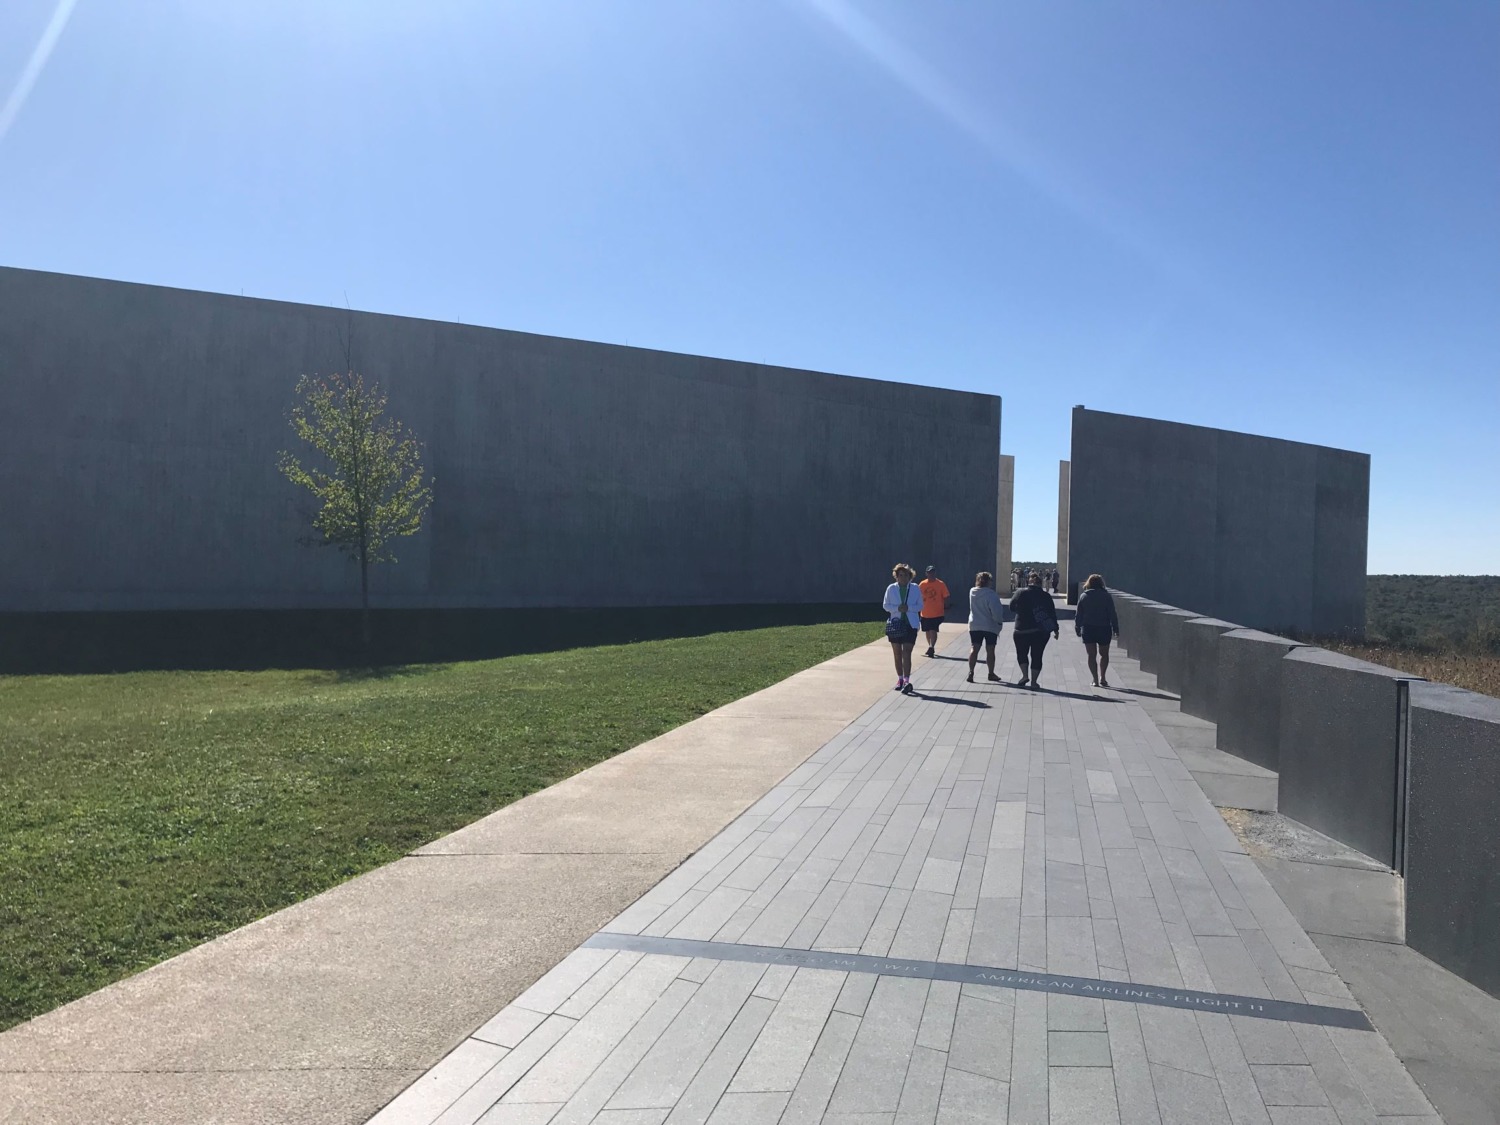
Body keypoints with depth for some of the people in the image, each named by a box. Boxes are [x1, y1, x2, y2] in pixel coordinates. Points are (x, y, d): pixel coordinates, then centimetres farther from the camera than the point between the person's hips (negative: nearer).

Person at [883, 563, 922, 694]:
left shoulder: (916, 588, 1)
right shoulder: (891, 588, 2)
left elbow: (920, 606, 3)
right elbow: (885, 605, 3)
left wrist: (908, 607, -16)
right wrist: (897, 608, -15)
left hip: (911, 624, -2)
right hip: (895, 624, 2)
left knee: (907, 653, -12)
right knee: (897, 653, 11)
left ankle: (906, 681, -17)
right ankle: (900, 679, 24)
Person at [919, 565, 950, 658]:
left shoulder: (941, 584, -6)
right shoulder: (922, 584, 3)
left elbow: (946, 597, -3)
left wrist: (946, 609, -5)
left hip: (937, 613, -4)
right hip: (925, 613, 4)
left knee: (933, 631, -15)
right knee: (928, 631, 15)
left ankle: (931, 648, -15)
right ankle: (931, 647, 30)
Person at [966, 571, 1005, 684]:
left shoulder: (972, 592, 1)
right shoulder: (991, 594, -18)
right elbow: (996, 610, -19)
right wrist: (1000, 620, -3)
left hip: (974, 625, 4)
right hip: (990, 626, -4)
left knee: (974, 649, 6)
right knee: (990, 650, 7)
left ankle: (971, 672, -3)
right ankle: (991, 674, 15)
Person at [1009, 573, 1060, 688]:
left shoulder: (1021, 593, -5)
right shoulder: (1046, 596, 1)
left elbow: (1011, 607, 3)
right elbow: (1053, 613, 4)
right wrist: (1055, 629, 10)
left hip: (1022, 630, -2)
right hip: (1041, 631, 2)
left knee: (1021, 653, 16)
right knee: (1037, 656, 8)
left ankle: (1025, 675, 1)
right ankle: (1034, 681, 7)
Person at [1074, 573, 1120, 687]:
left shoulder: (1083, 596, 1)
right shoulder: (1106, 596, -3)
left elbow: (1078, 614, 2)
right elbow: (1112, 614, -3)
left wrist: (1077, 628, 11)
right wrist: (1116, 629, 2)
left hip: (1088, 629, 1)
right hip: (1104, 629, -1)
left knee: (1092, 655, 5)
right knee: (1104, 654, 14)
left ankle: (1095, 680, 2)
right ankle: (1103, 678, 7)